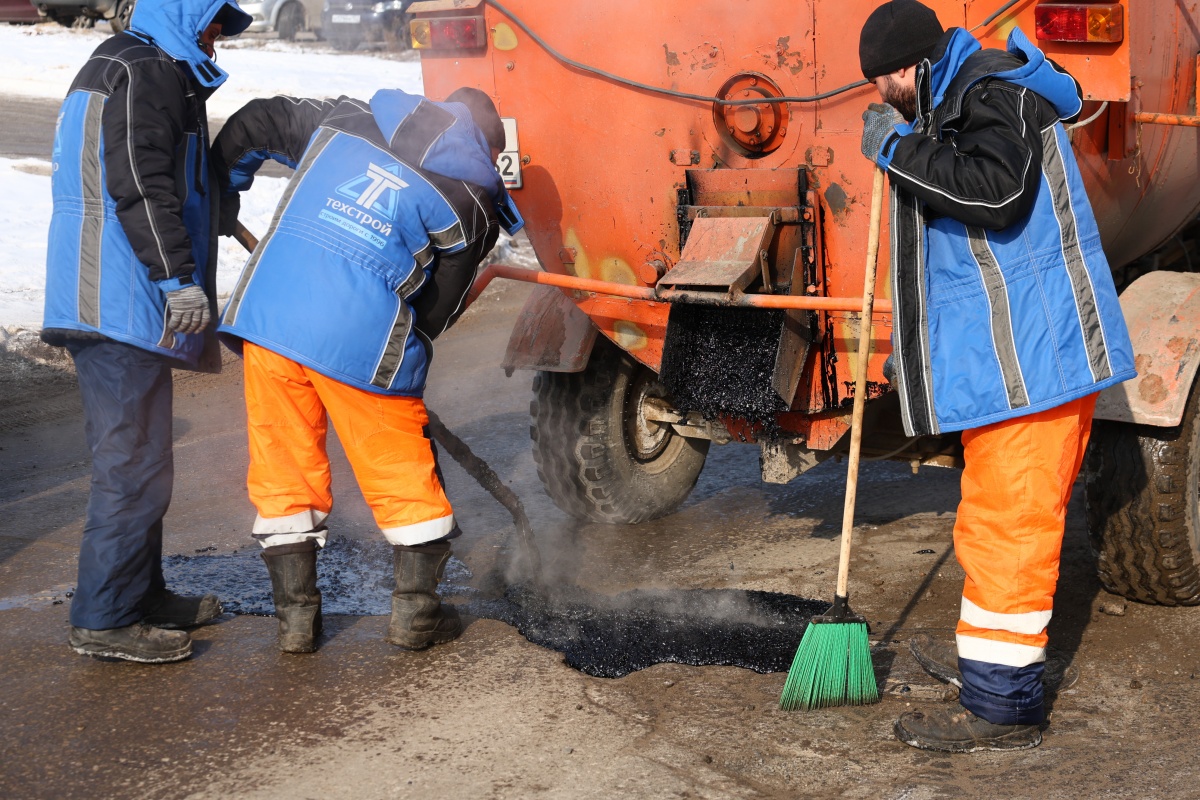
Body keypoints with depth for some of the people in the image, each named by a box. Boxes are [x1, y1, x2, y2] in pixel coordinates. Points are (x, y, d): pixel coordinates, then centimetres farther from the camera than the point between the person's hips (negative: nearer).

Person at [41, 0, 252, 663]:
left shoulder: (116, 66, 25)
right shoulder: (146, 70, -9)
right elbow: (139, 181, -22)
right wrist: (179, 274, -25)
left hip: (109, 305, 11)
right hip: (124, 305, -11)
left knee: (136, 458, 18)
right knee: (134, 462, -7)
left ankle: (142, 595, 27)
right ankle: (104, 618, -2)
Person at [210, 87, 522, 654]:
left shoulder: (346, 118, 16)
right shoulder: (471, 202, 4)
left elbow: (250, 127, 23)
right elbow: (440, 308, 6)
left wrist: (220, 199, 37)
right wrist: (405, 348, 22)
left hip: (266, 313, 4)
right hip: (365, 341, -3)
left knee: (283, 467, 15)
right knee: (402, 473, 14)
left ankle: (295, 616, 18)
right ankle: (416, 611, 20)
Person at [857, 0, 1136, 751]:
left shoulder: (994, 95, -11)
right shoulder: (950, 110, 21)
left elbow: (997, 191, -30)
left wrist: (901, 151, -20)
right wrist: (914, 344, 26)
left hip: (1029, 353, -11)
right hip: (1006, 351, 11)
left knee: (1010, 516, -9)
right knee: (1000, 509, 21)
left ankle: (1002, 704, -5)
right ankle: (988, 651, 36)